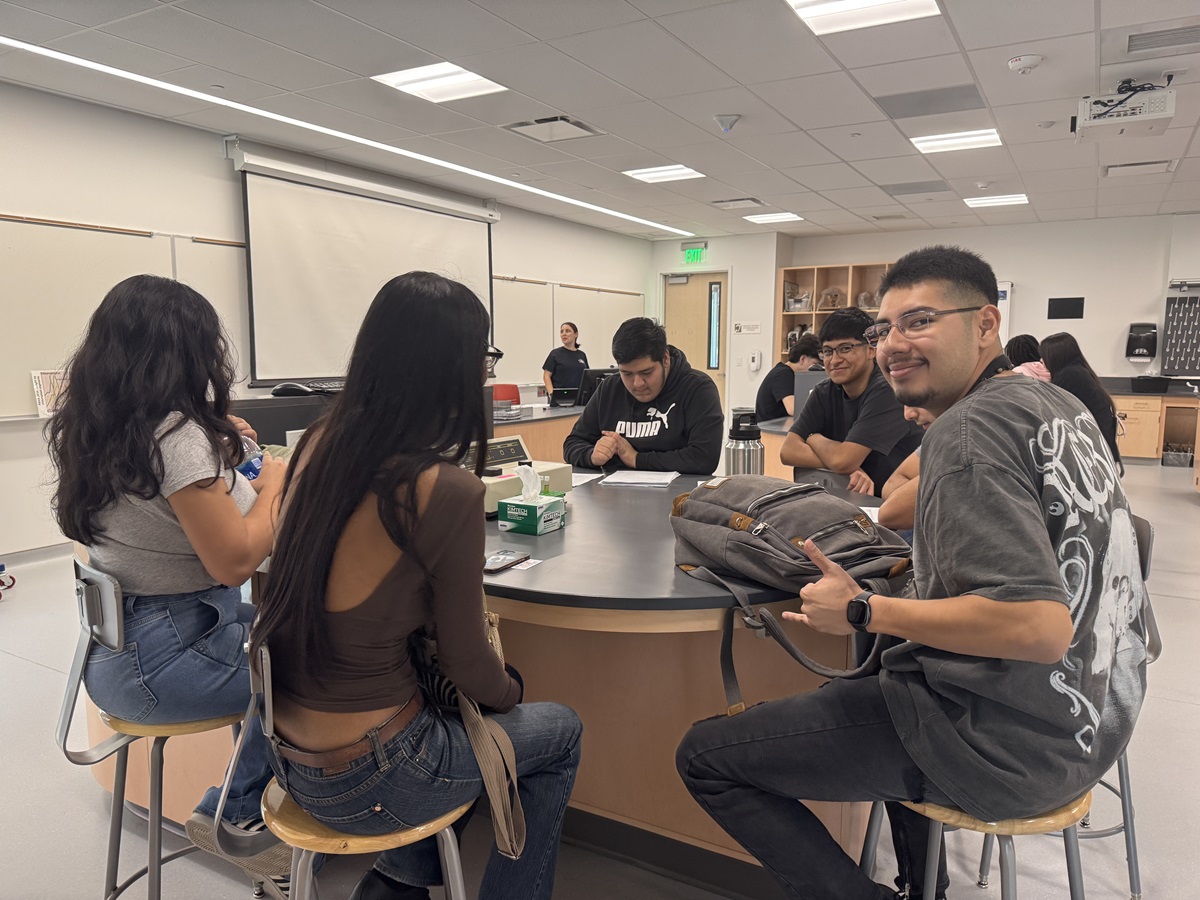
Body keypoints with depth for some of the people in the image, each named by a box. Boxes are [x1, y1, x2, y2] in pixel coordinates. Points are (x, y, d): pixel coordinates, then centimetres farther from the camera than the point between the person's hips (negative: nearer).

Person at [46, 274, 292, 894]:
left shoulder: (89, 430, 5)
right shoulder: (173, 432, -24)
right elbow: (234, 560, -24)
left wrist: (214, 442, 14)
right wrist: (272, 485, -9)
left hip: (110, 648, 10)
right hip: (164, 659, -10)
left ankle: (237, 813, 25)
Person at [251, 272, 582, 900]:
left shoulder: (322, 441, -6)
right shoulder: (445, 490, -26)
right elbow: (465, 663, -14)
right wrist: (511, 692, 6)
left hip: (291, 753, 7)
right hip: (365, 780, -7)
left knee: (472, 715, 29)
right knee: (559, 733, 16)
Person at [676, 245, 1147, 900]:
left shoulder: (967, 429, -21)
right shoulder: (1055, 403, 7)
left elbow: (1040, 627, -30)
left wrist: (864, 612, -23)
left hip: (1007, 743, -10)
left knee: (704, 756, -8)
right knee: (863, 678, 37)